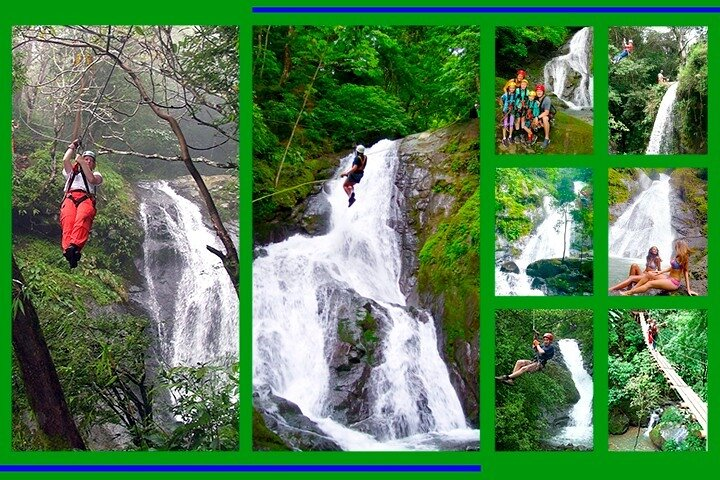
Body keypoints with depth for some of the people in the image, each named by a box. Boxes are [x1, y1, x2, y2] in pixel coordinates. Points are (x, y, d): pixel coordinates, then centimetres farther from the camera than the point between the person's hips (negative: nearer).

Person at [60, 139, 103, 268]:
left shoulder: (96, 174, 34)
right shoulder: (72, 172, 39)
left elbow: (92, 179, 9)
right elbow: (65, 160, 20)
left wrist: (81, 162, 10)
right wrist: (73, 146, 32)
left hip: (86, 199, -1)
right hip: (69, 198, 1)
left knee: (82, 218, -38)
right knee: (68, 220, -34)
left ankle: (75, 246, -62)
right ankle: (67, 248, -57)